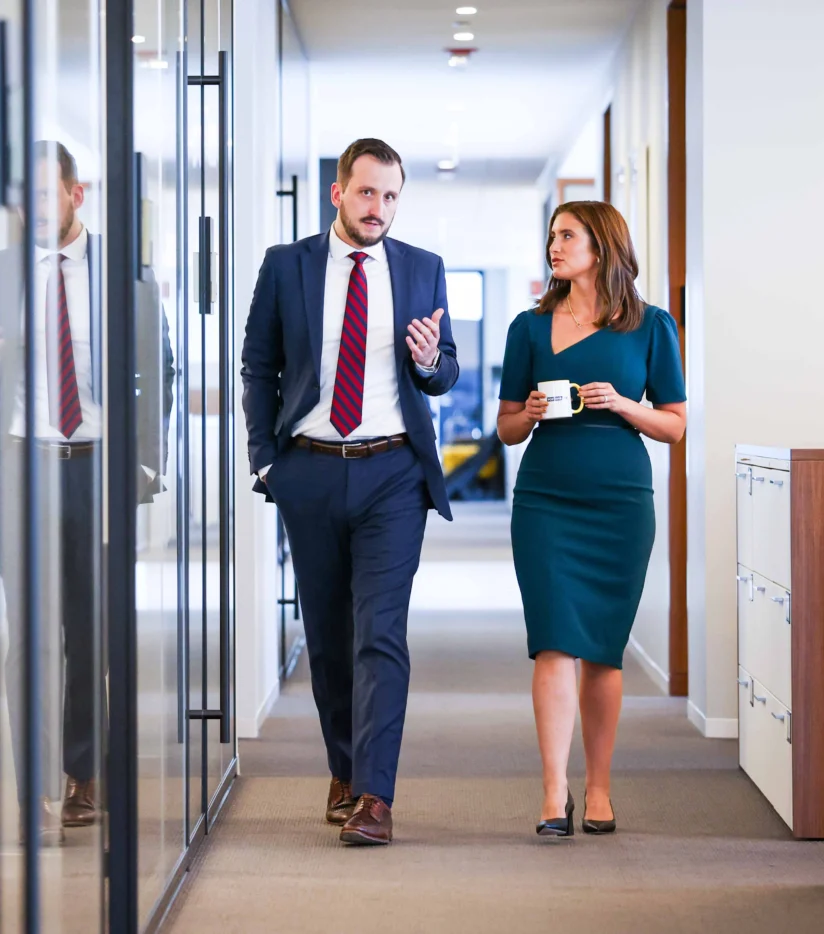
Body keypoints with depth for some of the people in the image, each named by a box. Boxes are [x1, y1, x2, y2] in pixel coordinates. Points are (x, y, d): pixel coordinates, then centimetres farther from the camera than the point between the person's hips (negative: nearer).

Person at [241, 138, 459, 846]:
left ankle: (374, 796, -14)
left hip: (392, 474, -1)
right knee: (326, 633, 11)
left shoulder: (423, 270, 7)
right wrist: (265, 460, 1)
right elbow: (258, 365, 9)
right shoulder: (286, 265, 4)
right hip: (310, 470, 1)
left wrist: (430, 360, -12)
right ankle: (344, 770, 28)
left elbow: (445, 376, 13)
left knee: (381, 633, -11)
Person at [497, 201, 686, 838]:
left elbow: (675, 425, 6)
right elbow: (506, 428, 12)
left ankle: (598, 789, 16)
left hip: (621, 502, 0)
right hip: (546, 501, 0)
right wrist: (530, 414, -10)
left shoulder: (650, 326, 5)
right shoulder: (531, 327, 8)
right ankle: (555, 794, -9)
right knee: (556, 644, -9)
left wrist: (622, 405, -10)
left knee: (604, 649, 5)